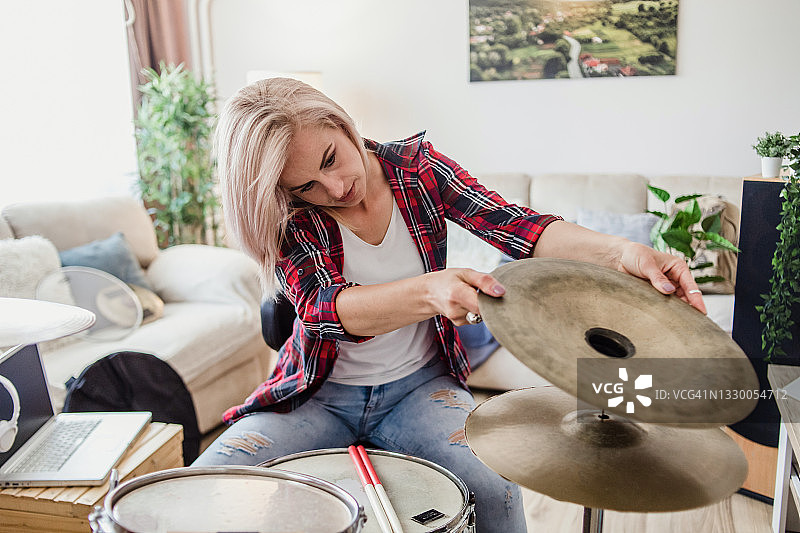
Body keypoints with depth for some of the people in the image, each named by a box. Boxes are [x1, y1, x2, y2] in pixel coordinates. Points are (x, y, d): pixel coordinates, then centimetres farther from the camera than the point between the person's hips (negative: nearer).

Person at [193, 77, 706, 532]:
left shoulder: (416, 166, -7)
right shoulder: (285, 215, -12)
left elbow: (511, 223, -19)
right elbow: (321, 306, -30)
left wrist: (618, 250, -38)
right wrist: (431, 291, -49)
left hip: (420, 386, 1)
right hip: (320, 394, 0)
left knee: (493, 489, -27)